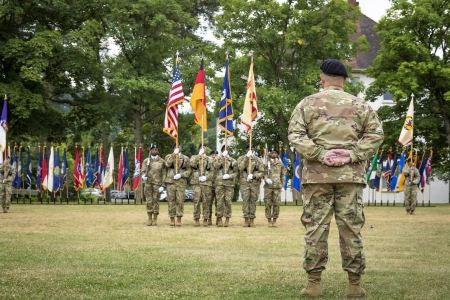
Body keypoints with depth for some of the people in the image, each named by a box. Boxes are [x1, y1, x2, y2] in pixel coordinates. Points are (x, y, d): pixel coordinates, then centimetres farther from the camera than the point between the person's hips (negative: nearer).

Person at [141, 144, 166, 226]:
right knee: (149, 201, 2)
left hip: (157, 184, -1)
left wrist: (162, 185, -6)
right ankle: (149, 218, 9)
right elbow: (143, 171, 5)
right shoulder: (146, 161, 8)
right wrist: (143, 176, -19)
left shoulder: (162, 161, 4)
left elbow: (163, 174, 2)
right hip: (148, 183, 1)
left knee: (156, 201, 0)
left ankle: (155, 219, 7)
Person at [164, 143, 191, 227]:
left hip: (181, 182, 0)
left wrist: (181, 175, -8)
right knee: (171, 201, 0)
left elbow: (188, 171, 8)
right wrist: (173, 155, -13)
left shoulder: (185, 158, 12)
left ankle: (179, 220, 0)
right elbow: (167, 164, -10)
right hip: (170, 182, 0)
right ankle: (172, 219, 5)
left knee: (180, 201, -6)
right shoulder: (168, 156, 12)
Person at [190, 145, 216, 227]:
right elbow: (192, 164, -10)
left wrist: (206, 177, -9)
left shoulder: (210, 159, 15)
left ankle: (205, 220, 4)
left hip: (207, 183, 1)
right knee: (196, 201, -5)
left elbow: (212, 171, 8)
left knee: (206, 202, -1)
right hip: (196, 183, -1)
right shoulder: (194, 157, 13)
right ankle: (196, 220, -1)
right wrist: (199, 155, -10)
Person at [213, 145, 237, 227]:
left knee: (228, 201, -2)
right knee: (220, 201, -3)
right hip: (219, 183, -1)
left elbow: (235, 172, 11)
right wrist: (222, 156, -13)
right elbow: (216, 165, -10)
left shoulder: (233, 161, 13)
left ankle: (227, 219, 4)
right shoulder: (218, 159, 11)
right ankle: (219, 219, 4)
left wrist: (229, 176, -8)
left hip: (229, 183, 1)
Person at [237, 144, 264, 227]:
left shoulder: (258, 160, 9)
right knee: (245, 200, -5)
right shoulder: (241, 158, 8)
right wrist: (247, 157, -14)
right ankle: (246, 219, -2)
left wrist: (253, 175, -13)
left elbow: (262, 172, 3)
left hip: (255, 183, 1)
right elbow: (240, 167, -12)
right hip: (244, 182, -1)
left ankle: (252, 219, 5)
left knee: (253, 201, 1)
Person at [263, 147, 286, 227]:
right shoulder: (266, 163, 4)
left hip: (277, 187, 1)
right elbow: (264, 173, 3)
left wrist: (282, 184, 8)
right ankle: (269, 220, 7)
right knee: (268, 204, -1)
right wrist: (266, 179, -16)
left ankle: (275, 220, 8)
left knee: (276, 204, -1)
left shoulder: (280, 163, 10)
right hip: (268, 187, -1)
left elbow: (283, 174, 15)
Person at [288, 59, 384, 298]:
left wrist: (320, 155, -10)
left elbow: (295, 134, -6)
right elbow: (376, 133, 1)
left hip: (316, 175, -1)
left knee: (315, 228, 2)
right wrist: (354, 154, -5)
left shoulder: (307, 104, 6)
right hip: (350, 175, 1)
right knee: (351, 228, 3)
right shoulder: (359, 105, 9)